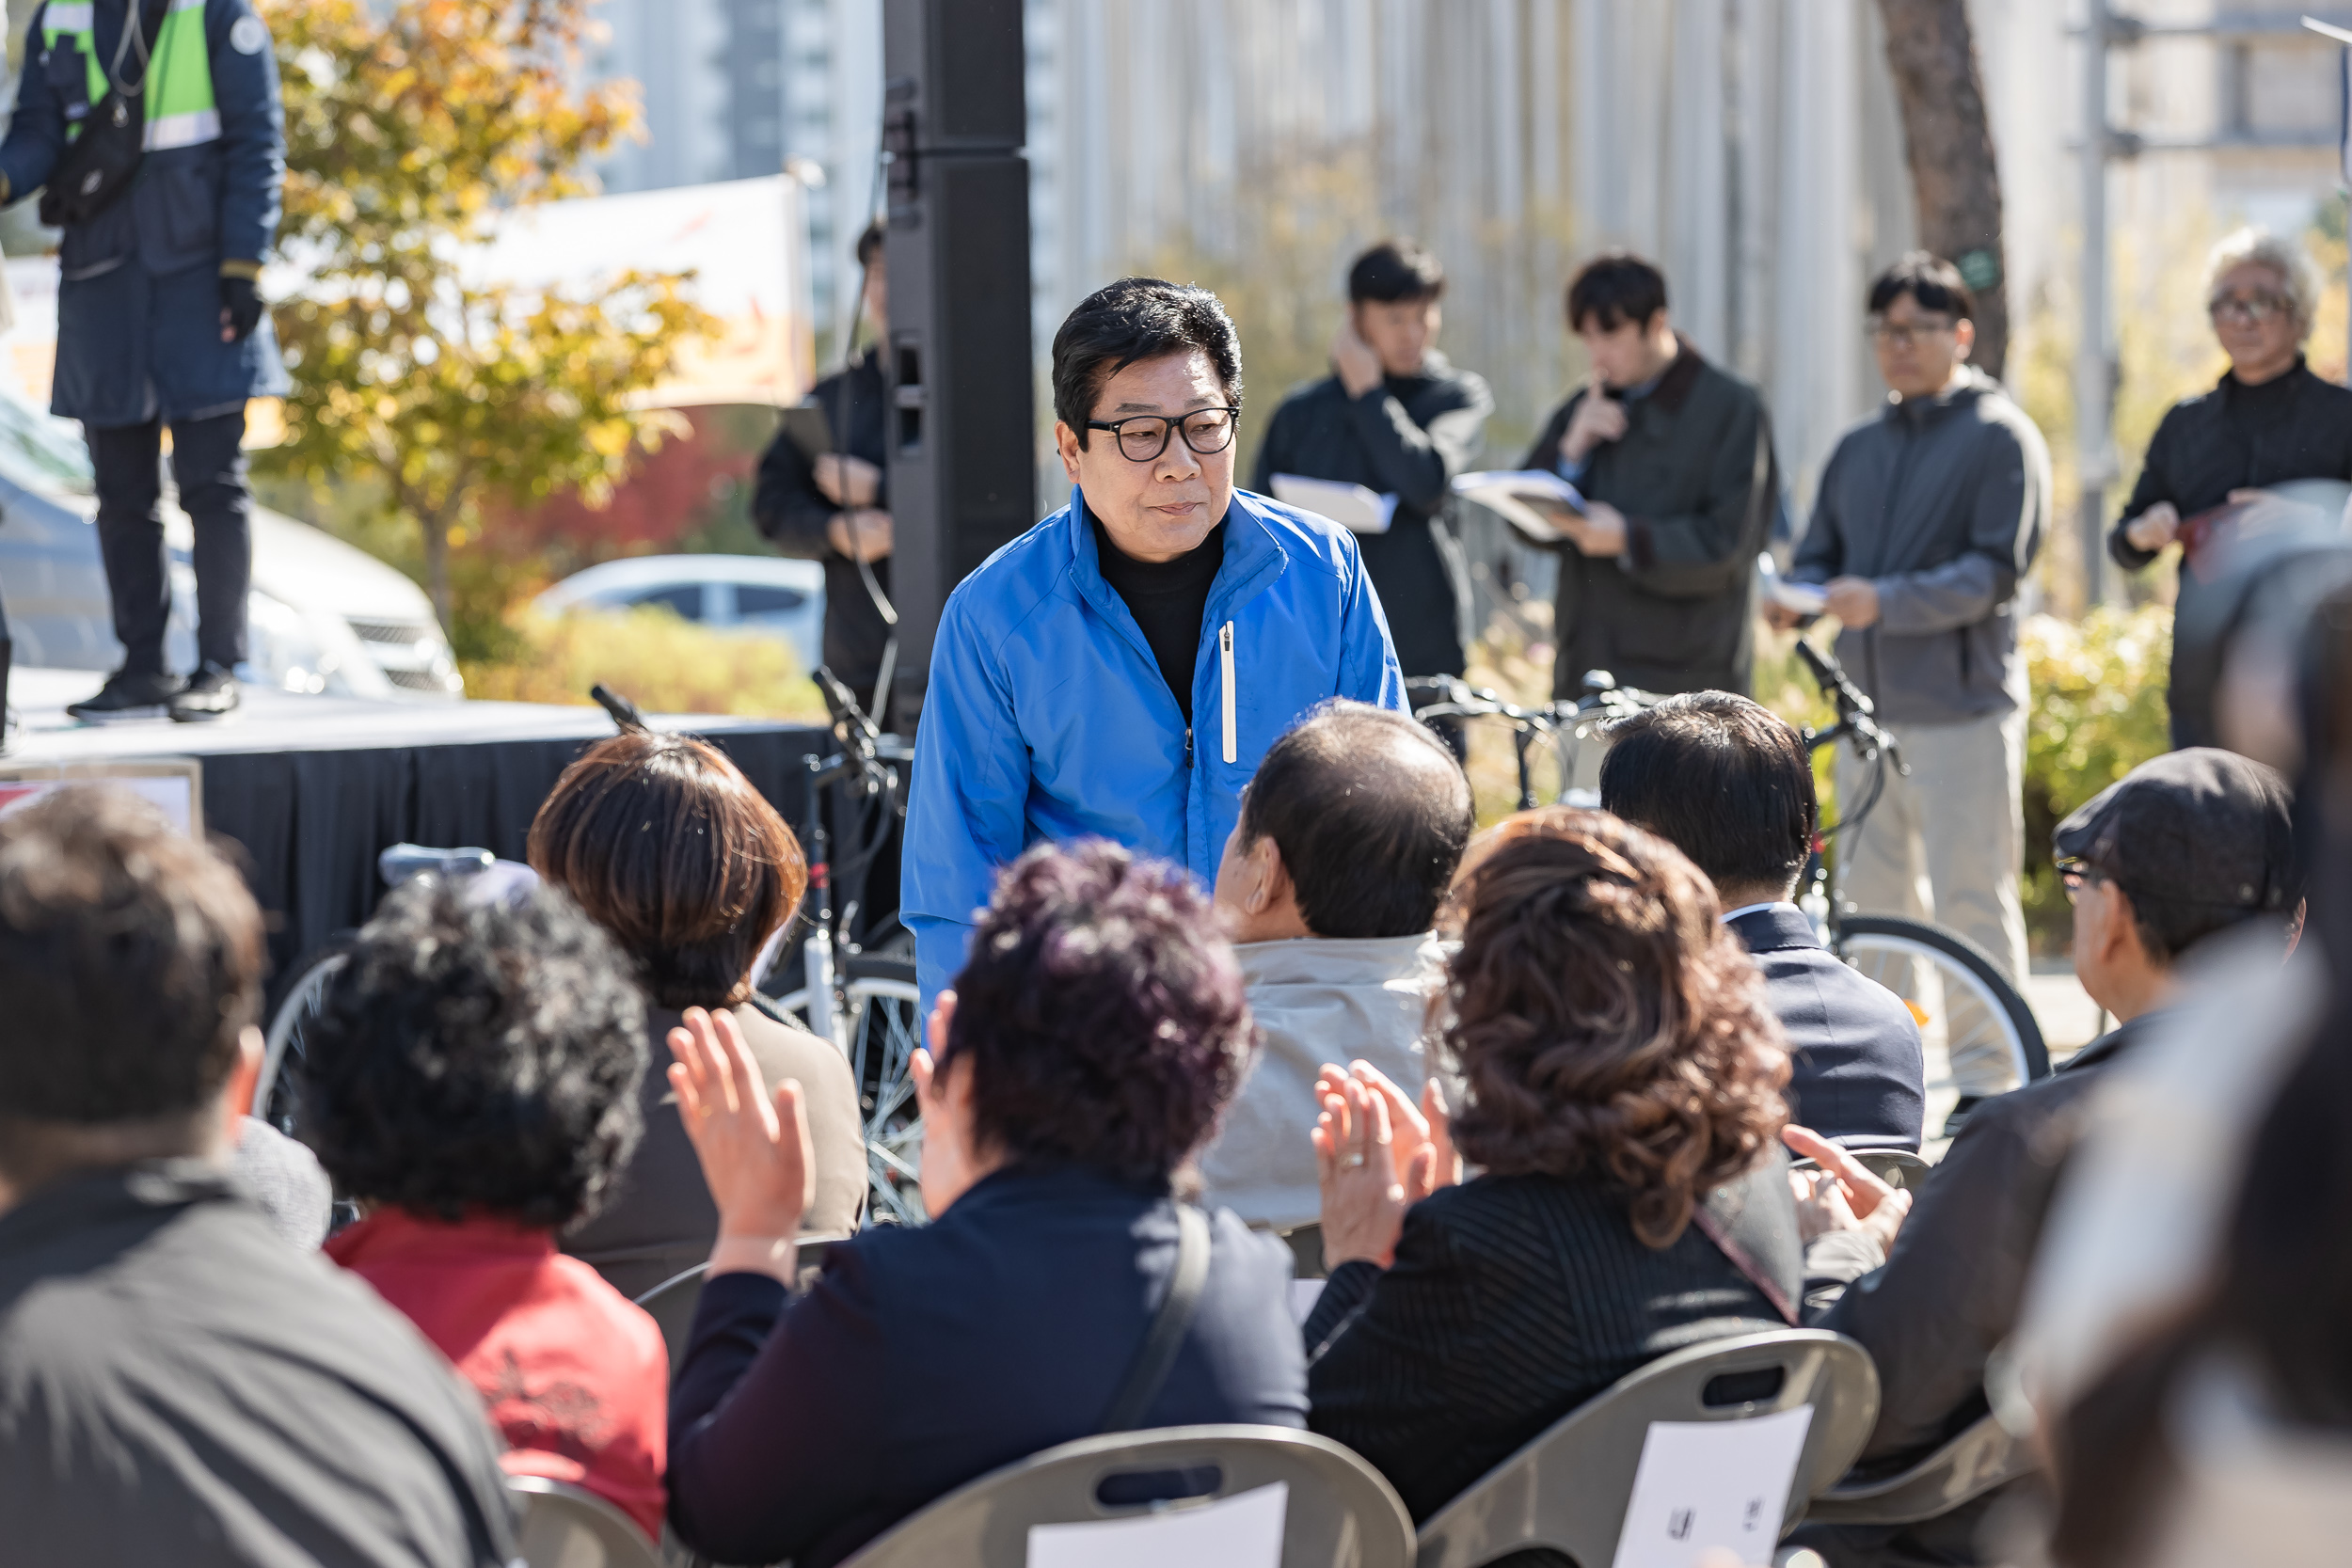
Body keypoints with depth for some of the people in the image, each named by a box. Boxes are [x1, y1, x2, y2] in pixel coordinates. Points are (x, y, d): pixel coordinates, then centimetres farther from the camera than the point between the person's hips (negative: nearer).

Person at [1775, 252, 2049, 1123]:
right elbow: (1820, 556, 19)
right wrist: (1796, 596, -6)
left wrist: (1884, 601, -24)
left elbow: (1996, 569, -12)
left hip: (1961, 706, -7)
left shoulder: (1999, 436, -3)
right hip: (1869, 704, 7)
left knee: (1970, 899, -6)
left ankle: (1987, 1080, -1)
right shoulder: (1861, 448, 18)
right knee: (1870, 898, 10)